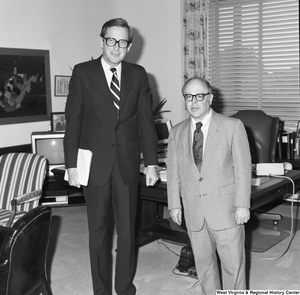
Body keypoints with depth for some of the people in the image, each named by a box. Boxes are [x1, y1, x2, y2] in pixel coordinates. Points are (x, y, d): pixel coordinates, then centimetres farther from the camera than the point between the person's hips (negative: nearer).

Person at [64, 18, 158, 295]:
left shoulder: (138, 74, 5)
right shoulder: (83, 72, -1)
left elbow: (146, 121, 5)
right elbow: (73, 121, -2)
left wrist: (152, 163, 2)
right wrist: (71, 164, -6)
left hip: (127, 164, 2)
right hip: (95, 164, -1)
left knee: (127, 231, 9)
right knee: (98, 231, 9)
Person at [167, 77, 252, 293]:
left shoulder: (233, 127, -2)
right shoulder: (176, 133, 7)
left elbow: (243, 168, -4)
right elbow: (174, 172, 9)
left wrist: (242, 204, -9)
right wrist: (175, 204, 5)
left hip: (226, 209, -3)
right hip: (193, 211, 3)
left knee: (233, 263, 5)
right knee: (203, 263, 13)